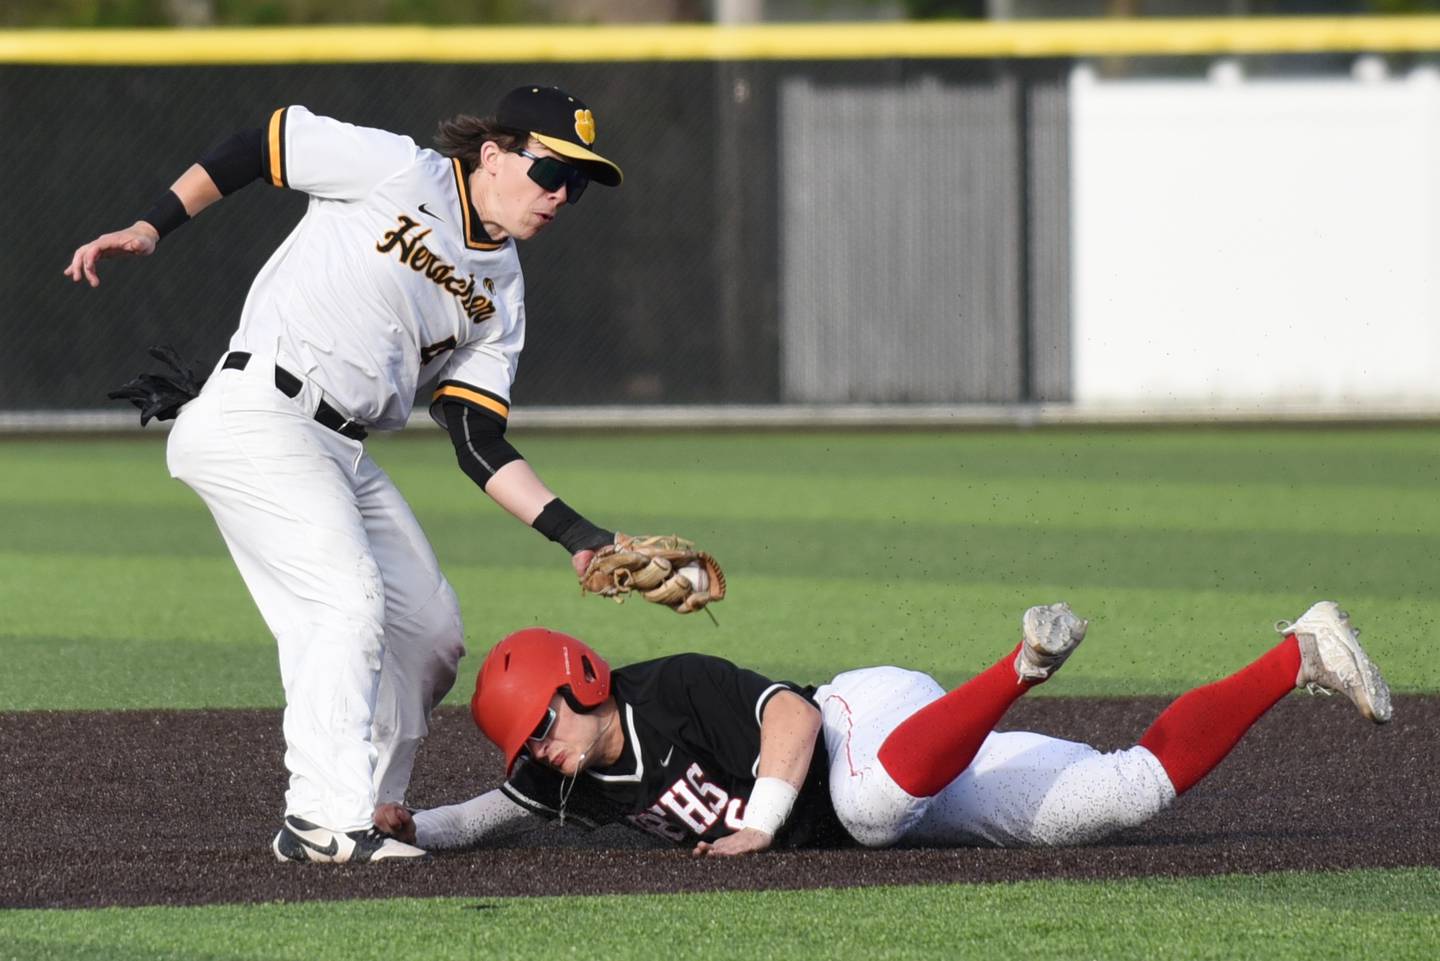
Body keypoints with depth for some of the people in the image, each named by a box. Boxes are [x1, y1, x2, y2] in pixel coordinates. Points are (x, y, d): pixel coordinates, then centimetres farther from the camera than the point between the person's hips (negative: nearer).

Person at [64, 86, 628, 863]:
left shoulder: (501, 294, 14)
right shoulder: (401, 172, -5)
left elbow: (479, 446, 10)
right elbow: (255, 148, 1)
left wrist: (576, 535, -1)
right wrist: (151, 228, -7)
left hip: (341, 452, 9)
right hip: (255, 415, -9)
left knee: (430, 634, 5)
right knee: (351, 599, -21)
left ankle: (365, 815, 14)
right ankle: (325, 819, -22)